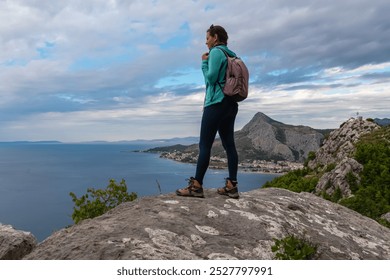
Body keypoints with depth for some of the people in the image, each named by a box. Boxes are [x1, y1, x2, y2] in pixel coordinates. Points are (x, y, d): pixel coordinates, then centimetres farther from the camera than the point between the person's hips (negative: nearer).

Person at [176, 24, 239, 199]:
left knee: (205, 145, -9)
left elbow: (211, 78, -12)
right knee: (229, 144, 4)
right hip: (230, 104, 9)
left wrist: (204, 62, 1)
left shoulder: (216, 52, -4)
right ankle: (232, 186, 3)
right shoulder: (231, 55, 20)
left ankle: (196, 186, -9)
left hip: (216, 103, -9)